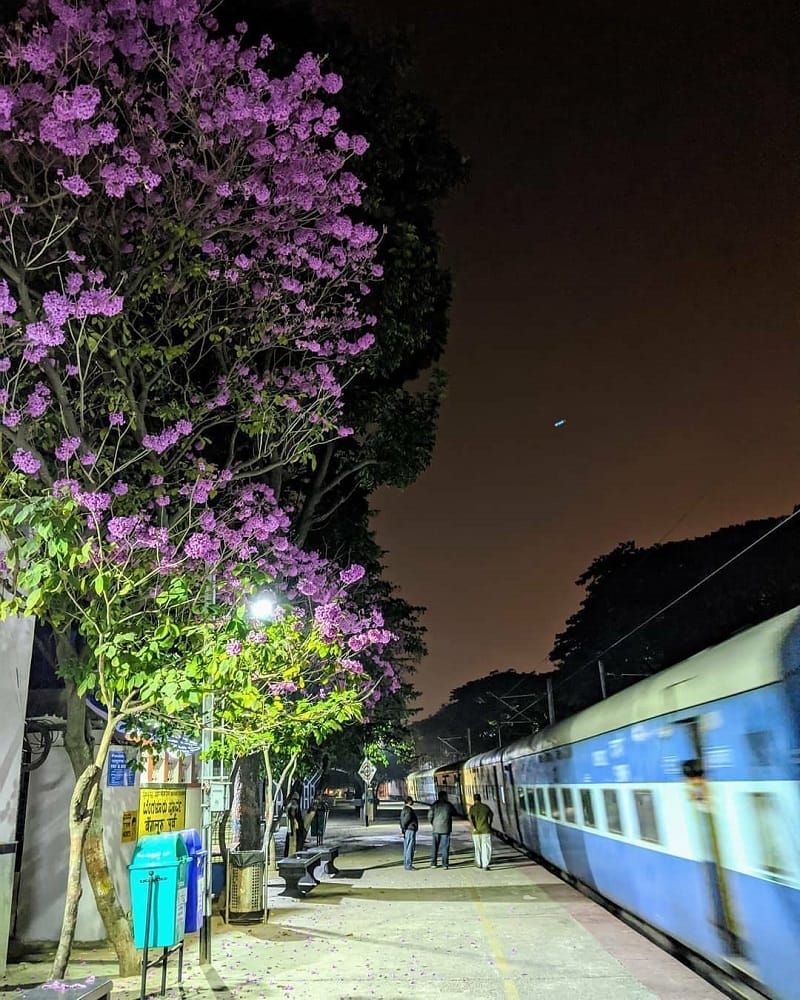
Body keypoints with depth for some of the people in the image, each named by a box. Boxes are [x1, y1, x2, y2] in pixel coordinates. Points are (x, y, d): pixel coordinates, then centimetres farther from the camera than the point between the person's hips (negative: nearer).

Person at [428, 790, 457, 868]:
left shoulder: (435, 804, 0)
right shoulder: (448, 805, -3)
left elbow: (430, 816, -4)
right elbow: (454, 813, 10)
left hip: (436, 828, 2)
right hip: (445, 829, -2)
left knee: (434, 846, 11)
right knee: (445, 847, 4)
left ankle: (433, 863, 13)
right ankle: (445, 864, 3)